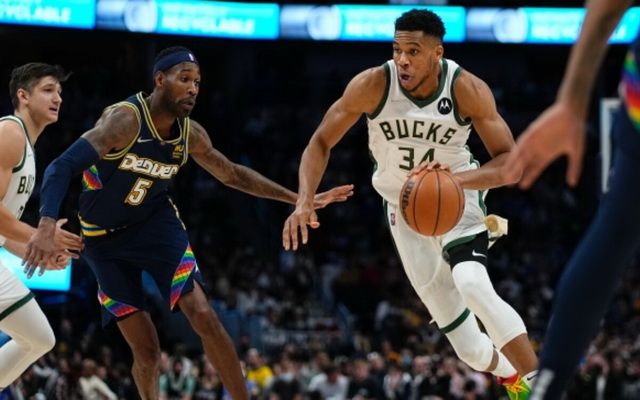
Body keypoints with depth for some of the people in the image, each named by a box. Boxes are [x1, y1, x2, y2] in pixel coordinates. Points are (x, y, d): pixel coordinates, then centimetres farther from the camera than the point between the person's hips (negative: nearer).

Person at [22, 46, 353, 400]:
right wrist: (47, 227, -52)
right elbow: (63, 167, -36)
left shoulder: (190, 134, -8)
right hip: (105, 239, -3)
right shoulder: (126, 119, -28)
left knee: (203, 316, -14)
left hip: (156, 223, 3)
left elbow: (232, 174, 11)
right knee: (146, 350, -2)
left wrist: (300, 199, 9)